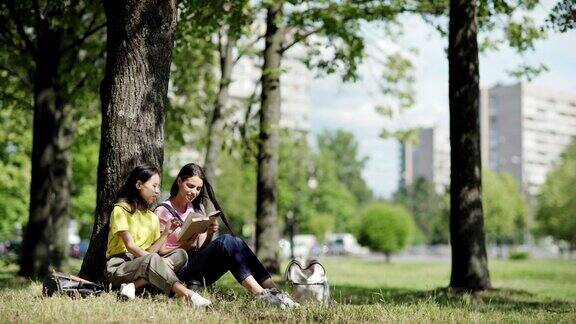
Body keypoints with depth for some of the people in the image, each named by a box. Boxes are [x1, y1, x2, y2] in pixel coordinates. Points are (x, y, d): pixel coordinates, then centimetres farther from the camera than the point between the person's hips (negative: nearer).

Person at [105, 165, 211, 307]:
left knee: (180, 254, -16)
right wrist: (158, 260, -23)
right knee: (153, 259, -36)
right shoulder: (121, 210, -4)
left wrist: (166, 234, -6)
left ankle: (134, 285, -30)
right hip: (119, 267, -7)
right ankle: (187, 295, -53)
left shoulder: (153, 217, 17)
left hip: (145, 266, 7)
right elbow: (130, 245, -15)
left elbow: (150, 251, 6)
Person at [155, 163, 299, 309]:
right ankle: (264, 296, -40)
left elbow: (201, 248, 12)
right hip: (180, 273, -6)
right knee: (225, 241, -29)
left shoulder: (197, 208, 17)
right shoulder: (163, 211, -2)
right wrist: (184, 246, -21)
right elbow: (159, 252, -6)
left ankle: (272, 290, -32)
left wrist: (209, 234, -9)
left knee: (236, 243, -21)